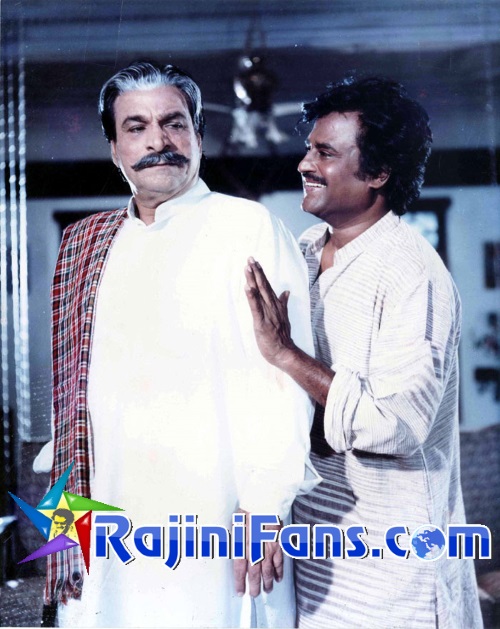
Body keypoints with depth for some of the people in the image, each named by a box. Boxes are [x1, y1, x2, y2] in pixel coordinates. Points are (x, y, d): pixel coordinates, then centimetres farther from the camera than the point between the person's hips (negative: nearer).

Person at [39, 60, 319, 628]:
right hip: (110, 532, 5)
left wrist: (264, 506, -16)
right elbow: (73, 388, 14)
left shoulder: (249, 229, -4)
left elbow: (282, 376, -11)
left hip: (217, 525, -4)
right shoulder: (86, 244, 12)